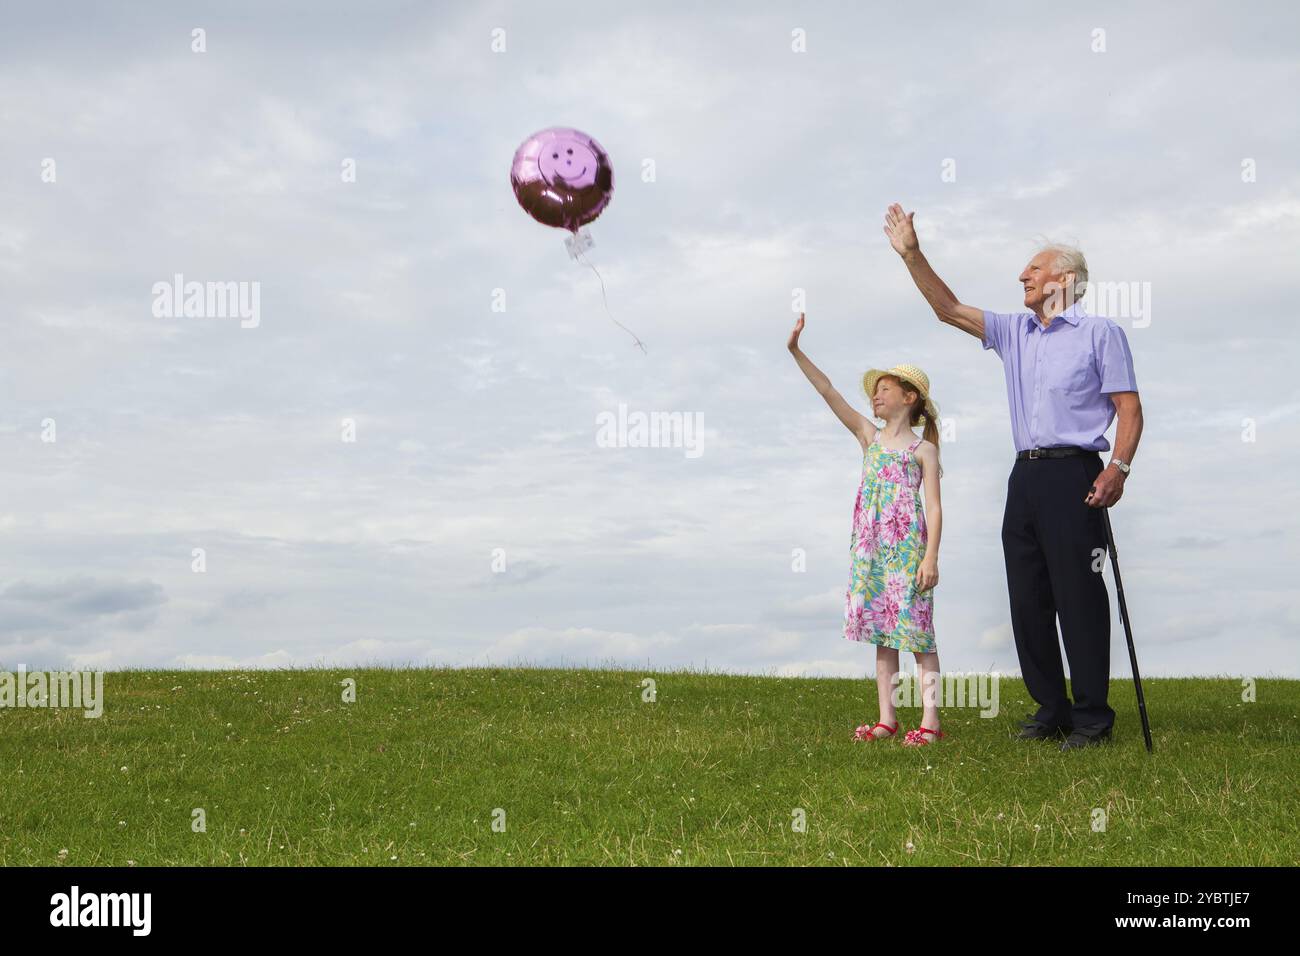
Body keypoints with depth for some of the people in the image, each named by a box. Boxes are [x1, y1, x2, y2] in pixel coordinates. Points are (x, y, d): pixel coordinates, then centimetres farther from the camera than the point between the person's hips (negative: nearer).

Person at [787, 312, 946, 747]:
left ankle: (930, 720, 0)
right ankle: (887, 718, 14)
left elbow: (934, 507, -6)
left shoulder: (923, 449, 0)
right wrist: (796, 351, -1)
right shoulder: (869, 437, 12)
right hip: (871, 548, 5)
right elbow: (828, 391, 5)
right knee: (881, 632, 8)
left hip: (908, 548, -5)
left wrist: (931, 557, -15)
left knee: (916, 629, -5)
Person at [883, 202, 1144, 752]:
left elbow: (1129, 407, -5)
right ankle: (1051, 711, 16)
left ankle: (1092, 717, 1)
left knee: (1079, 598, -6)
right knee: (1028, 600, 7)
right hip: (1025, 475, 7)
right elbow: (950, 310, 15)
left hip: (1073, 474, -7)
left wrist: (1118, 467, -18)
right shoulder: (1015, 332, 18)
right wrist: (911, 254, 9)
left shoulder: (1100, 333, 1)